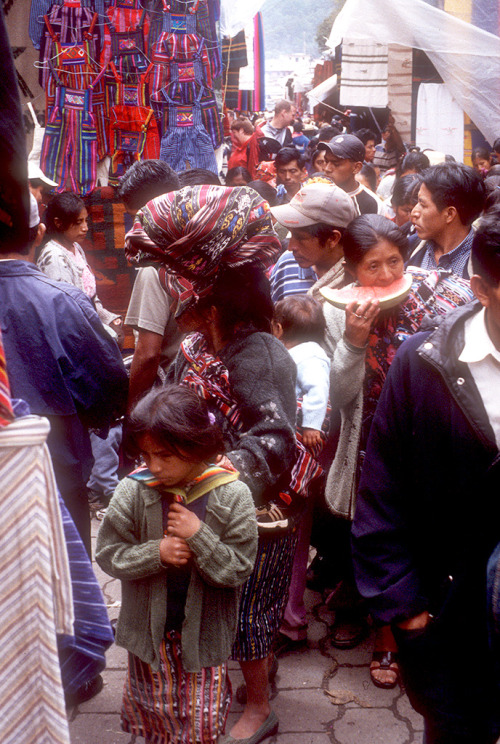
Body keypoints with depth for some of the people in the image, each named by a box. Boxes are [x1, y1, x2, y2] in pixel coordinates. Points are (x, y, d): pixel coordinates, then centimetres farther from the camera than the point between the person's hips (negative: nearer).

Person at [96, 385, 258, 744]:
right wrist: (156, 553, -21)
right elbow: (108, 554, -6)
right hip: (149, 629, 2)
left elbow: (239, 569, -13)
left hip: (204, 631, -1)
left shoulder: (232, 495, -14)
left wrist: (199, 536, -25)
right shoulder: (133, 491, -11)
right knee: (151, 712, 19)